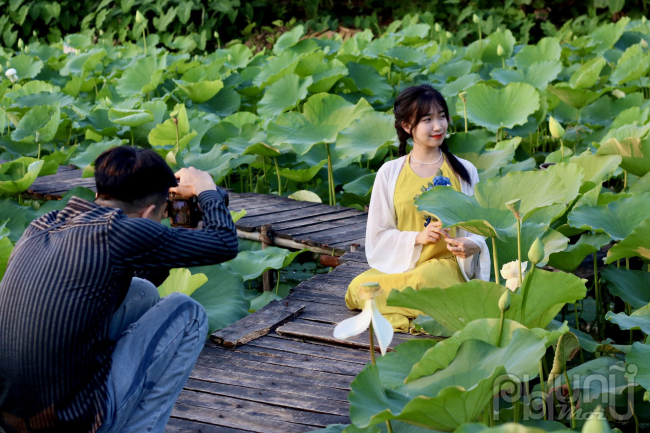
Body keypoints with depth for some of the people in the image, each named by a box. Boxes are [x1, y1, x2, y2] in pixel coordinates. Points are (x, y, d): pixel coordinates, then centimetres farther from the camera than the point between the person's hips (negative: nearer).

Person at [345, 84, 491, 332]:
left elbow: (477, 227, 9)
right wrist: (417, 237, -13)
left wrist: (472, 245, -16)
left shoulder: (464, 172, 8)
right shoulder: (389, 173, 7)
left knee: (423, 280, -39)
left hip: (445, 263, -2)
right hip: (399, 263, 2)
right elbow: (378, 235, 5)